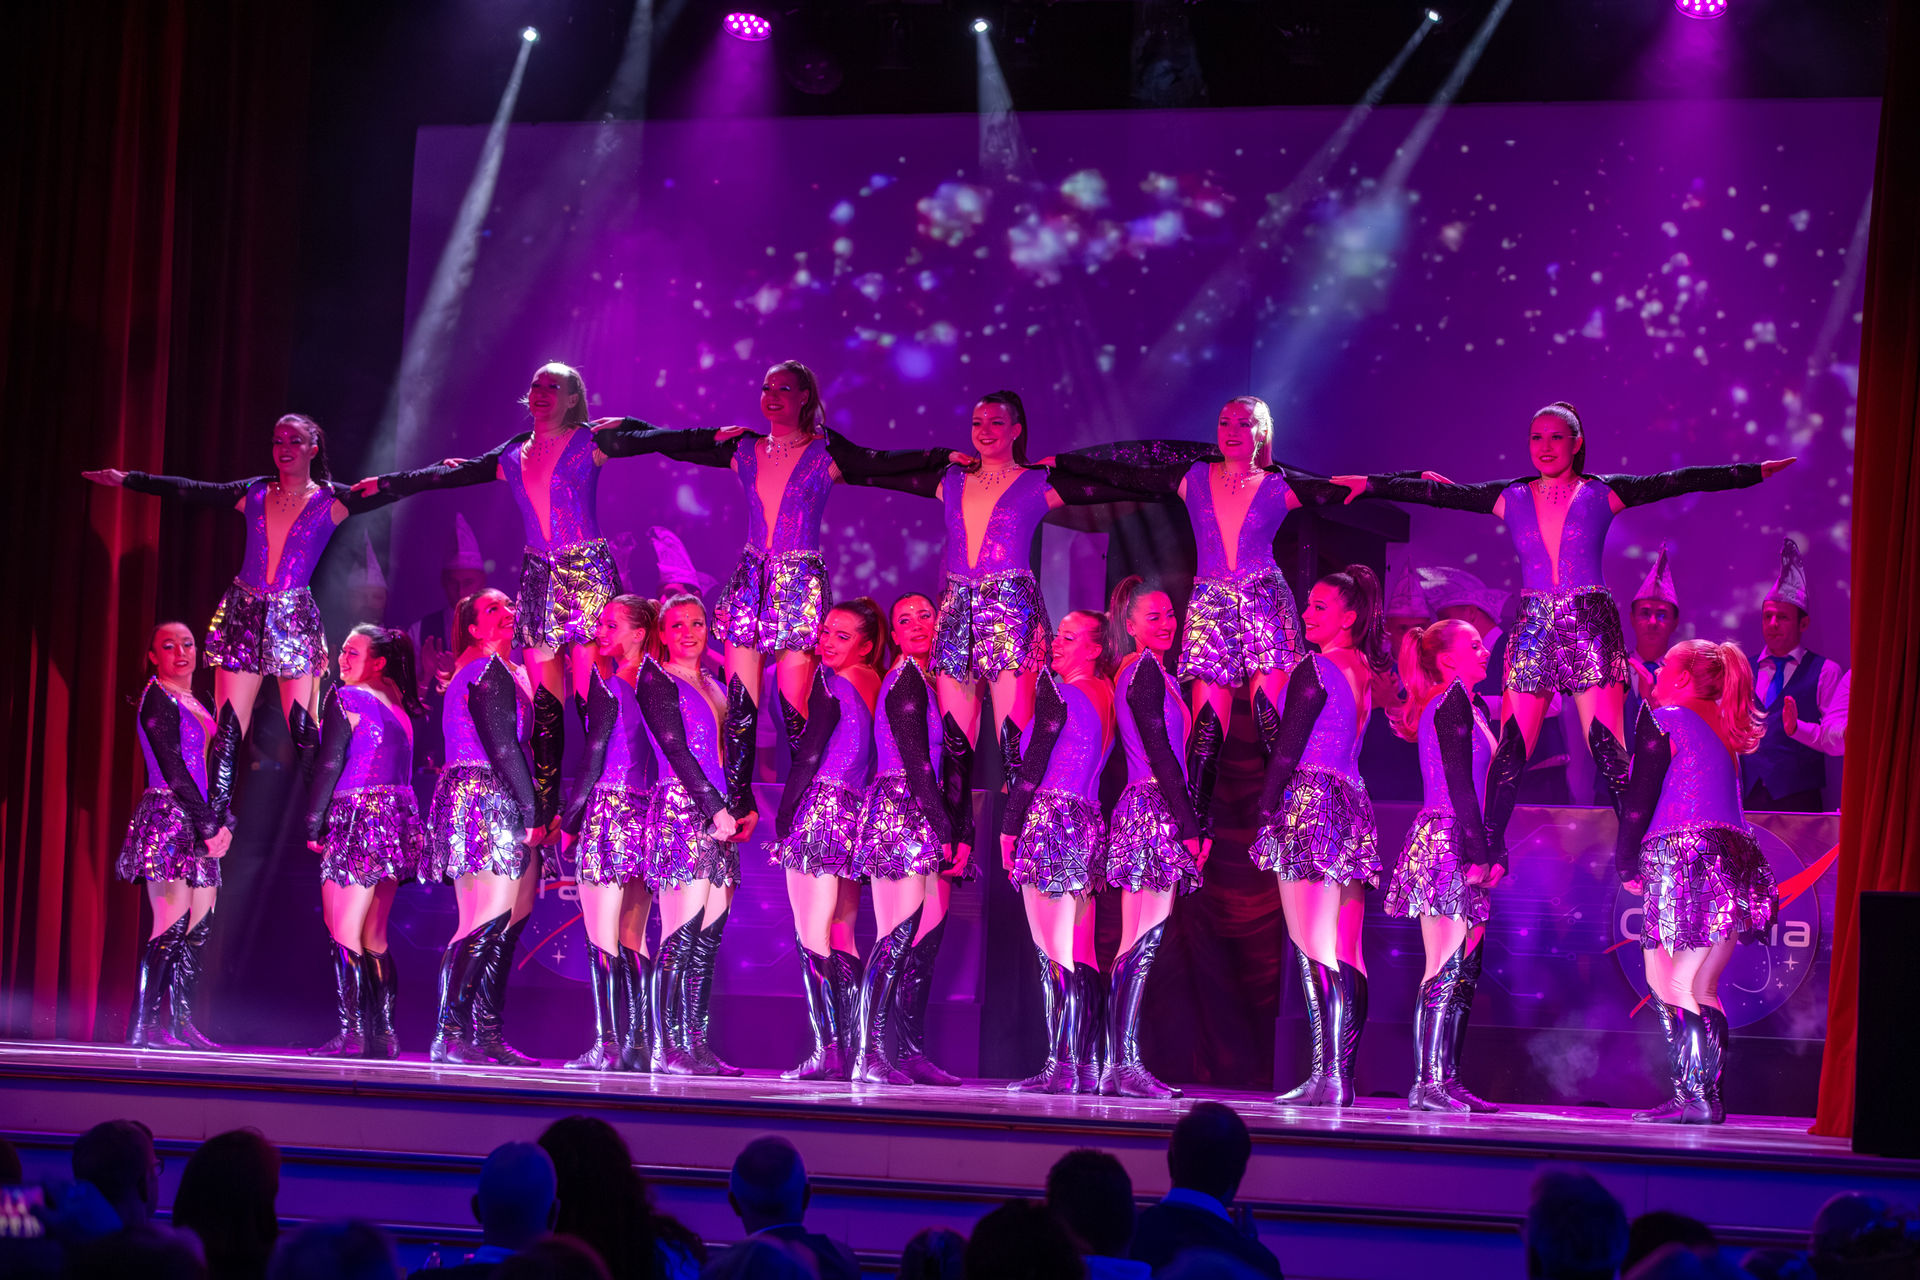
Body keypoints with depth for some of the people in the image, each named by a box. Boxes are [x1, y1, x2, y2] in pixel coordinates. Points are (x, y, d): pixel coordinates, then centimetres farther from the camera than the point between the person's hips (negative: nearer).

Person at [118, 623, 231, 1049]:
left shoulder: (196, 705, 20)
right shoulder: (158, 698, -5)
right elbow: (173, 769, -12)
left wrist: (222, 823, 5)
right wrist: (209, 827, -14)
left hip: (199, 823, 8)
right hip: (168, 818, -8)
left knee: (200, 926, 3)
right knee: (173, 925, -14)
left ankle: (180, 1023, 6)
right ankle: (144, 1027, -14)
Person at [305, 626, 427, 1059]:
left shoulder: (346, 698, -6)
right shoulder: (398, 705, 16)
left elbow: (328, 764, -10)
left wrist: (313, 824, -7)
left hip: (358, 819, -8)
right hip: (400, 820, 8)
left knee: (344, 933, -7)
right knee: (374, 937, 12)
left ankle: (351, 1032, -13)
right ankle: (383, 1035, 10)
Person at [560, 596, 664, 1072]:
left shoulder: (606, 680, -6)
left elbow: (594, 752, -10)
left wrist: (570, 817, -6)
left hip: (609, 809, -7)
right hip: (647, 813, 7)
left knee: (601, 937, -5)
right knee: (633, 941, 10)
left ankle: (607, 1044, -10)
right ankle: (640, 1044, 8)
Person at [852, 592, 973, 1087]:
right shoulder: (905, 679, -5)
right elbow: (914, 759, -12)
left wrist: (963, 833, 8)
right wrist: (945, 828, -15)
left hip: (928, 819, 8)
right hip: (901, 813, -8)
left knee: (926, 940, 2)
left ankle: (912, 1055, 1)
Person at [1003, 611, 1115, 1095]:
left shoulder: (1057, 692, -8)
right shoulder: (1106, 700, 16)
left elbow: (1033, 764, -10)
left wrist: (1009, 828, -5)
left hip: (1051, 819, -8)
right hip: (1089, 824, 8)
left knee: (1051, 951, -9)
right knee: (1080, 955, 7)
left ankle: (1060, 1066, -13)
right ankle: (1086, 1066, 5)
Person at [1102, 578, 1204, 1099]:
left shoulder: (1137, 673, 21)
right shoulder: (1147, 670, -8)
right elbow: (1159, 750, -14)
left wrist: (1191, 821, 18)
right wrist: (1189, 823, -15)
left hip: (1140, 809, 10)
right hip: (1155, 809, -10)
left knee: (1135, 947, 7)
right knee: (1146, 942, -12)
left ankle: (1118, 1066, 6)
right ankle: (1128, 1064, -14)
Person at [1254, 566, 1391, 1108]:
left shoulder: (1314, 669, -8)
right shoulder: (1365, 671, 16)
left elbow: (1287, 748, -10)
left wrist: (1266, 809, -5)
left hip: (1310, 801, -8)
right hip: (1353, 805, 8)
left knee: (1310, 947, -10)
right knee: (1347, 952, 5)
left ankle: (1325, 1075, -17)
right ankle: (1343, 1076, 4)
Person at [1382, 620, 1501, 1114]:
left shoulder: (1467, 705, 22)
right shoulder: (1453, 700, -7)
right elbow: (1458, 780, -14)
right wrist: (1478, 851, -17)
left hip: (1461, 845, 10)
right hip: (1447, 843, -10)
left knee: (1465, 970, 7)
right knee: (1445, 970, -12)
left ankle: (1445, 1079, 6)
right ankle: (1427, 1083, -14)